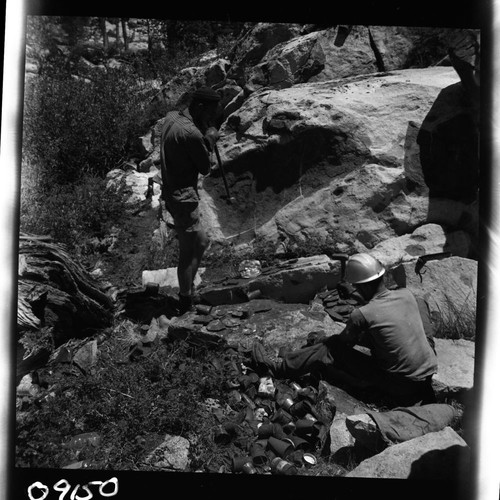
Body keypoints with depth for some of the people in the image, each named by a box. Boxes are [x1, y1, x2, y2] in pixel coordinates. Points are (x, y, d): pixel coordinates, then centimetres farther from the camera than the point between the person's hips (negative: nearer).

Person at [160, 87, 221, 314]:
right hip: (183, 197, -10)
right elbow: (205, 168, -12)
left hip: (171, 191, 10)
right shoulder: (192, 134, -23)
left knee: (200, 242, 21)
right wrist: (209, 140, 0)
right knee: (189, 252, 1)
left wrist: (205, 138, 1)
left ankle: (188, 290, 35)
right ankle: (185, 303, 16)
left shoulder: (172, 117, 5)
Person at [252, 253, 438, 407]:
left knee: (330, 350, -2)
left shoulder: (363, 315, -21)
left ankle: (278, 368, 10)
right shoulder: (407, 295, -4)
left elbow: (345, 341, -3)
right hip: (431, 373, 6)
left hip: (401, 390, -6)